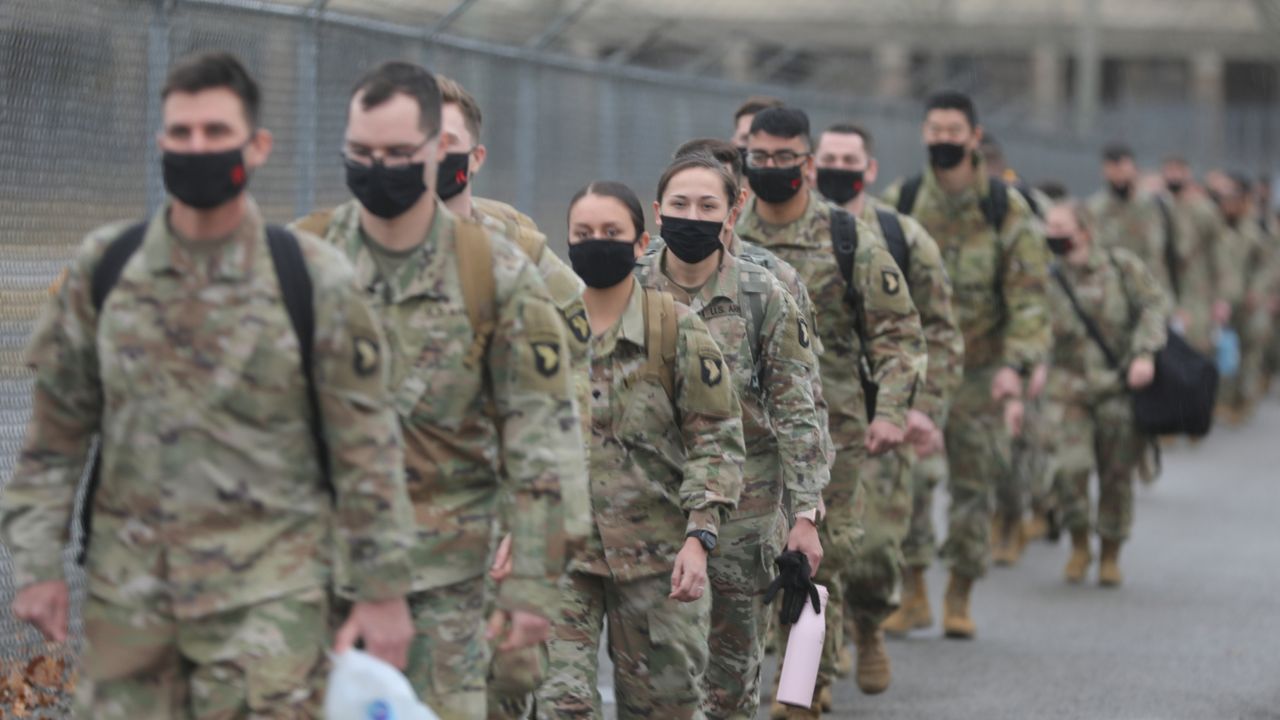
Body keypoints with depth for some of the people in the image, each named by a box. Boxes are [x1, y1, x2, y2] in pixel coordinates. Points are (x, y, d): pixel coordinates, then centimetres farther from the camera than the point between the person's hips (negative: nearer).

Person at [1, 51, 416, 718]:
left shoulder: (315, 281, -3)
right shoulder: (104, 268, 4)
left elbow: (365, 448, 0)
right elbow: (56, 432, 9)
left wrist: (382, 589, -1)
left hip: (266, 597, -3)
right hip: (127, 589, 3)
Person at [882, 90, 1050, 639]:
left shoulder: (1006, 211, -4)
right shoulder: (898, 205, 1)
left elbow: (1028, 299, -7)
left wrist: (1016, 367, -20)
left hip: (979, 371, 0)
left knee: (973, 486, 5)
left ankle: (959, 596, 21)